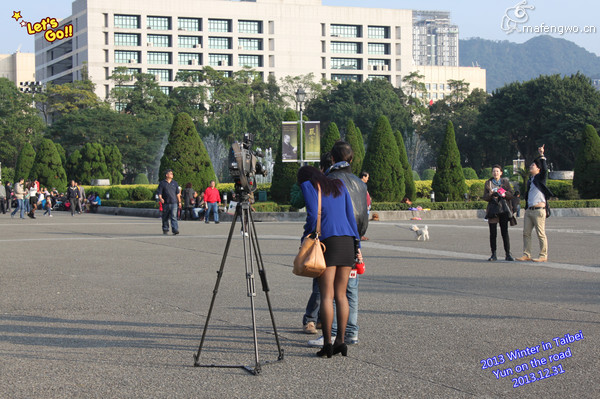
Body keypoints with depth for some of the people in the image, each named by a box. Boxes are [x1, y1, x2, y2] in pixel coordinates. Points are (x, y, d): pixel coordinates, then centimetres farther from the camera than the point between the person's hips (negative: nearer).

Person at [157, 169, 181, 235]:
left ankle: (175, 230, -19)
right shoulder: (162, 183, 3)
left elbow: (178, 193, 17)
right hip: (165, 203, -1)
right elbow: (159, 193, -1)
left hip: (174, 203, 1)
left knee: (174, 216, -12)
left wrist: (179, 202, 15)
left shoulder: (175, 183, 13)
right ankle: (165, 230, 23)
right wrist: (160, 198, -21)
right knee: (165, 217, 8)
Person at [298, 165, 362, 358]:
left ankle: (327, 343, -9)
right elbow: (350, 216, 17)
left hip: (327, 240, -5)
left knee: (326, 295, -5)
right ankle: (341, 340, 3)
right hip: (348, 240, 5)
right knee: (341, 294, 8)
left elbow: (313, 215, -7)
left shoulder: (308, 185, 5)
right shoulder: (340, 185, 21)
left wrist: (305, 239, 2)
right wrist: (357, 245, 17)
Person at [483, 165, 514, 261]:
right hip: (492, 209, 1)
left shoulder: (505, 182, 10)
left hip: (503, 209, -1)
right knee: (493, 233, -2)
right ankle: (493, 254, 4)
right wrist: (490, 194, -16)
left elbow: (511, 194, 3)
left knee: (505, 232, -4)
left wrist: (504, 194, -17)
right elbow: (485, 197, 5)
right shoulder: (488, 183, 10)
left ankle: (508, 254, 1)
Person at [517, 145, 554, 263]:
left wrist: (542, 155, -21)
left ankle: (543, 256, 0)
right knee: (526, 233, 5)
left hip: (539, 210, -8)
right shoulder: (529, 180, 20)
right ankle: (526, 255, 10)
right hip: (529, 210, 8)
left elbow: (545, 169, -20)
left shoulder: (540, 178, -1)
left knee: (541, 234, -4)